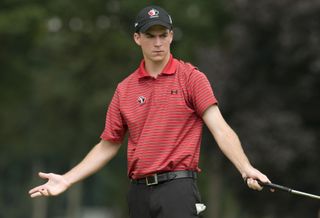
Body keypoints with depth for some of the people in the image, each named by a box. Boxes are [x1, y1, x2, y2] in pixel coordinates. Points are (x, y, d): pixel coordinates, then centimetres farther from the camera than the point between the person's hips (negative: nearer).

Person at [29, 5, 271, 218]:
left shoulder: (191, 78, -1)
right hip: (139, 193, 5)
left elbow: (220, 129, -10)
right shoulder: (124, 90, 12)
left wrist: (246, 169, -25)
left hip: (177, 188, -5)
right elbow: (108, 146, 18)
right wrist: (67, 180, 11)